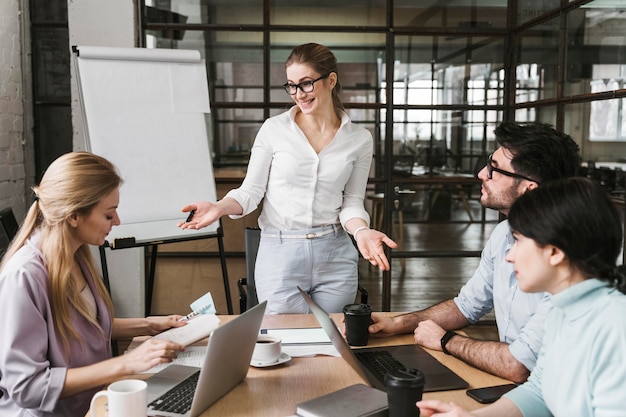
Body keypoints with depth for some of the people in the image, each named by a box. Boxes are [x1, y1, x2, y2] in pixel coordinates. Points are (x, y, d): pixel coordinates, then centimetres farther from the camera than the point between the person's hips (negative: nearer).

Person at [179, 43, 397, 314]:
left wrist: (362, 231, -16)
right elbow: (251, 191, -1)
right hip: (280, 253, -2)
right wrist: (220, 207, -20)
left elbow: (352, 202, 5)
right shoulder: (274, 129, -3)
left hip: (335, 255, 2)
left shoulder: (359, 140, 2)